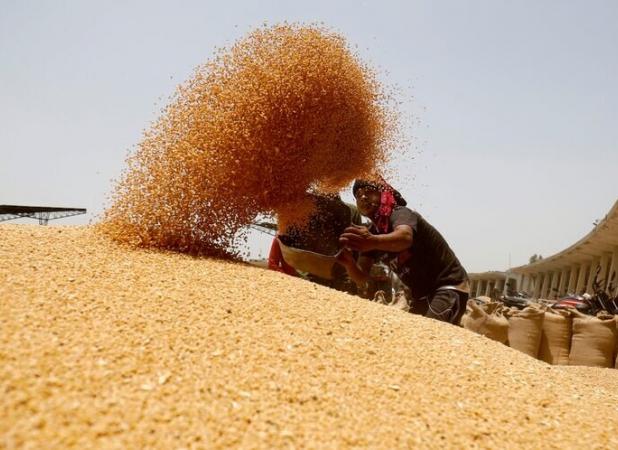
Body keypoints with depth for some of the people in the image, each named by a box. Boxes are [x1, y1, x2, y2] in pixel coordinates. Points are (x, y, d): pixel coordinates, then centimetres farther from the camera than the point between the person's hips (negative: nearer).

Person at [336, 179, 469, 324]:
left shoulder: (400, 213, -18)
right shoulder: (370, 233, 4)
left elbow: (405, 237, -43)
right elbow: (362, 278, -5)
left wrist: (374, 242, -63)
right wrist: (349, 264, -27)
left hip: (449, 287, -8)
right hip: (422, 296, 9)